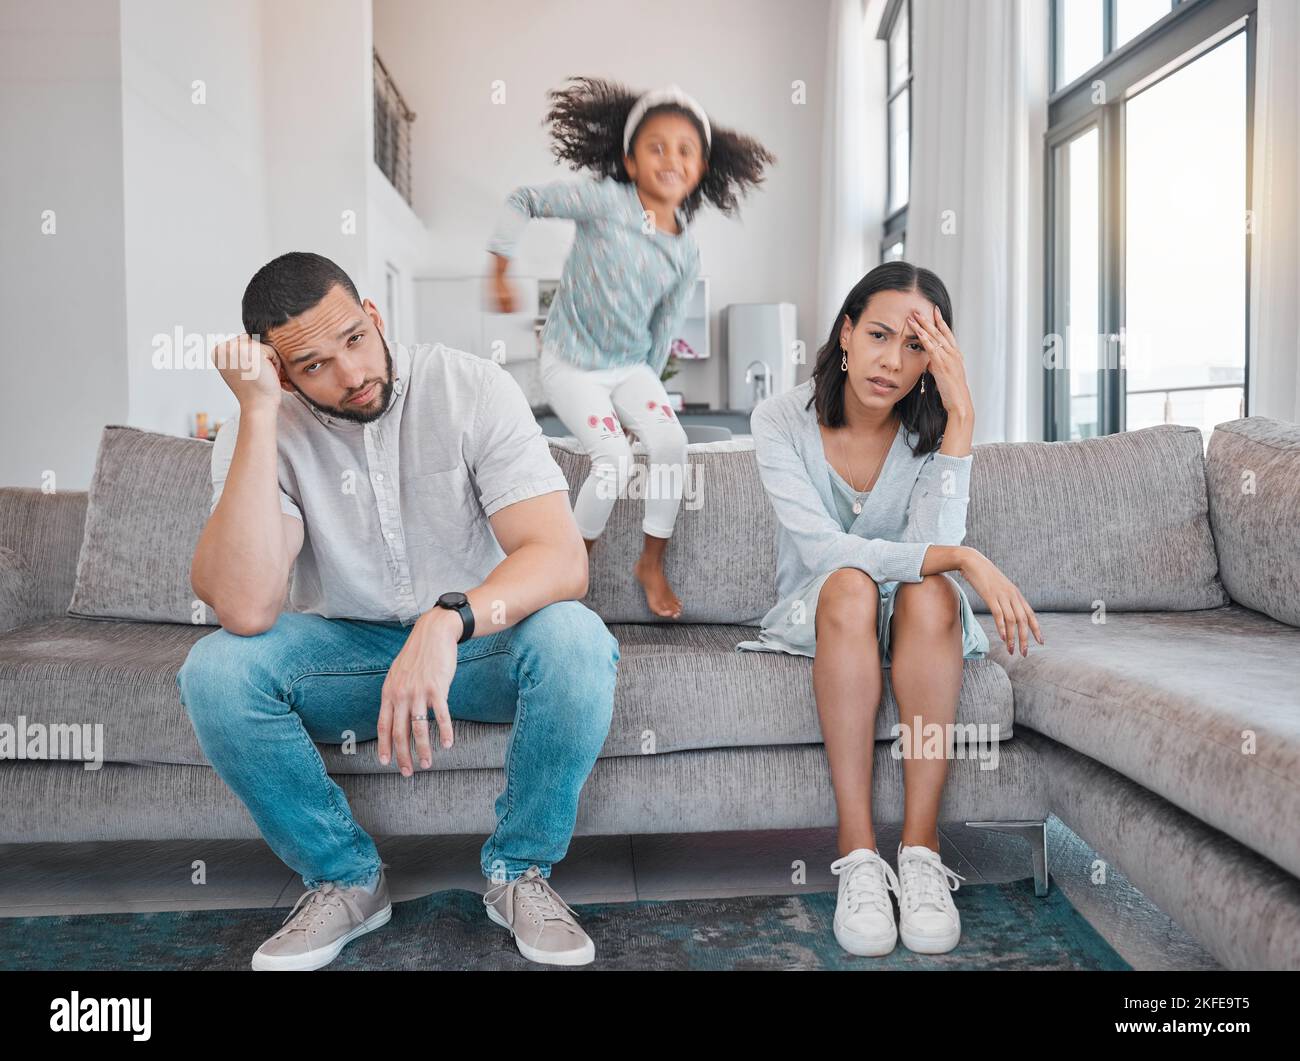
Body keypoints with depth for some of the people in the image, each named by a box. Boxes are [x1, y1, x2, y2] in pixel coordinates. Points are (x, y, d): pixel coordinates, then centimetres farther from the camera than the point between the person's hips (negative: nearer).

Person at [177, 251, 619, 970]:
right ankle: (345, 878, -3)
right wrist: (258, 413, -30)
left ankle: (519, 869, -7)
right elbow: (244, 610, -29)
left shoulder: (470, 387, -15)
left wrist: (447, 621, -44)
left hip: (477, 640, -1)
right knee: (214, 669, -25)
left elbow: (561, 556, -25)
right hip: (345, 648, 2)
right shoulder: (260, 432, -11)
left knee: (576, 639, -32)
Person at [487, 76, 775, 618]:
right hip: (571, 363, -4)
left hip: (630, 365, 4)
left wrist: (648, 386, 9)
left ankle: (651, 563, 3)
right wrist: (500, 267, -15)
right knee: (614, 459, -20)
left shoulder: (687, 253, -1)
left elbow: (663, 331, 8)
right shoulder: (605, 201, -16)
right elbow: (523, 200, -8)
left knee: (671, 442, -17)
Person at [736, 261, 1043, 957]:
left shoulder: (932, 428, -7)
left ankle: (921, 848, -29)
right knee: (851, 585, -35)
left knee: (929, 590, -33)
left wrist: (961, 415, -26)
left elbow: (935, 545, -24)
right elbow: (823, 549, -25)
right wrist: (962, 558, -32)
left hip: (919, 629, 1)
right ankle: (856, 852, -33)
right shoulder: (782, 421, -12)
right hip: (816, 621, -1)